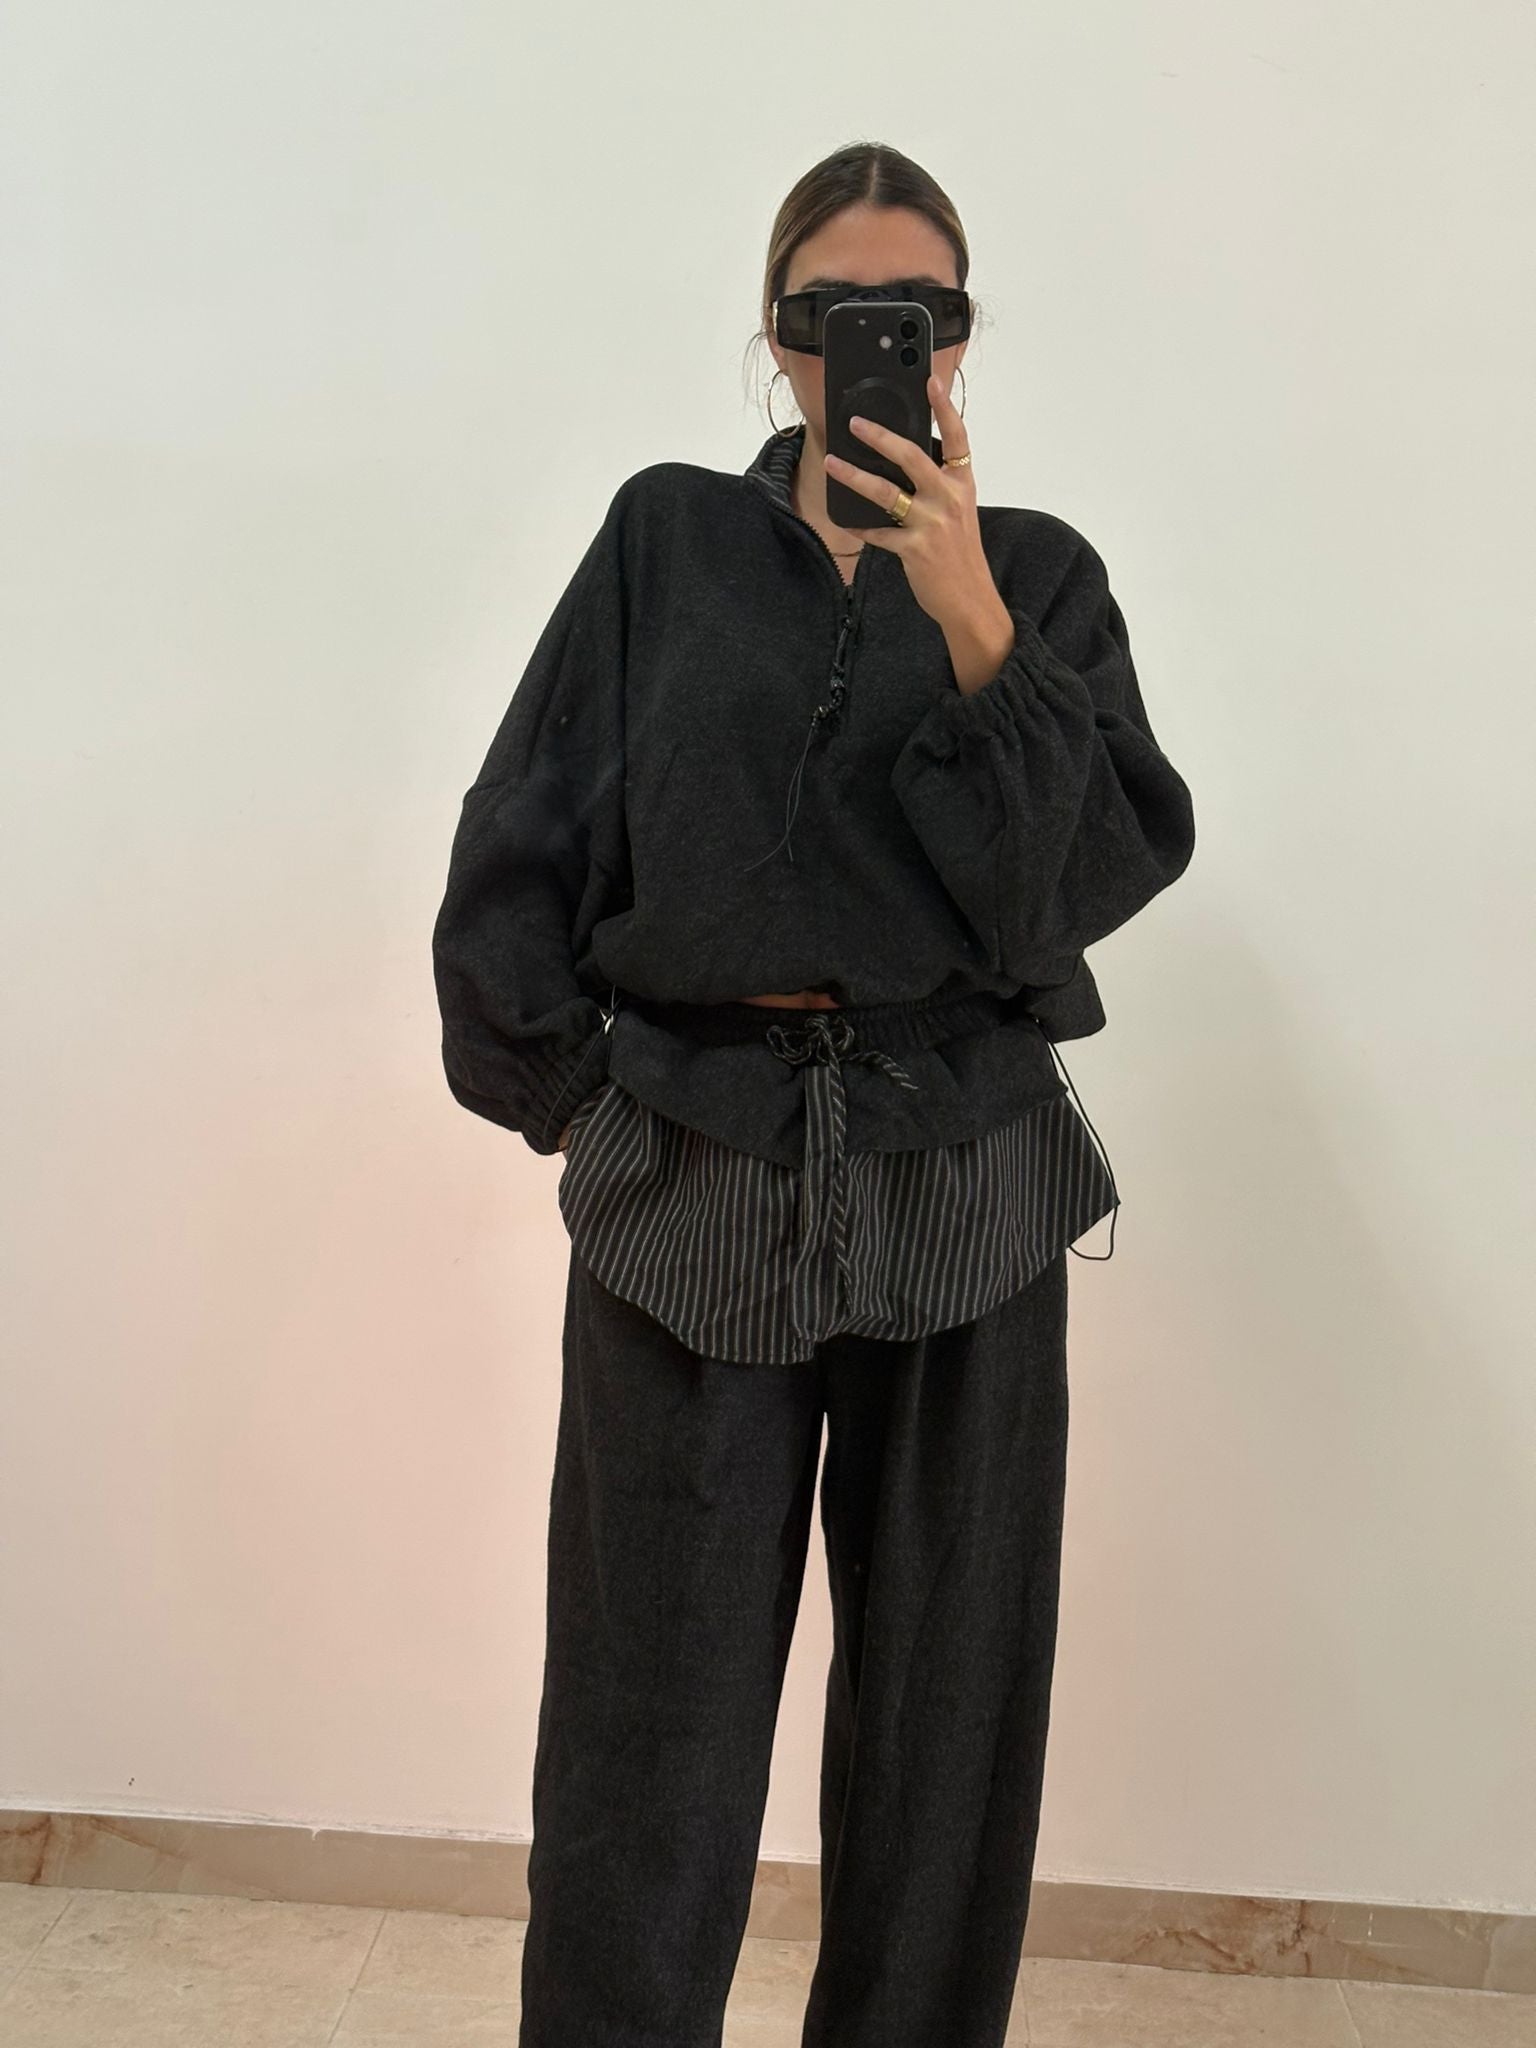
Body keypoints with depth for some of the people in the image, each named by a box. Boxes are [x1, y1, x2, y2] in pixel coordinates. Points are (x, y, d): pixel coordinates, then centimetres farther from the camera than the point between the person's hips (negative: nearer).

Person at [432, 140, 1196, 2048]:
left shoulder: (1038, 571, 7)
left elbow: (1110, 863, -7)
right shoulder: (665, 540, 5)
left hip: (961, 1189, 1)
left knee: (946, 1693, 12)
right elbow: (515, 856, 5)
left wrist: (970, 622, -16)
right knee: (651, 1703, 6)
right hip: (688, 1184, -1)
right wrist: (578, 1092, 4)